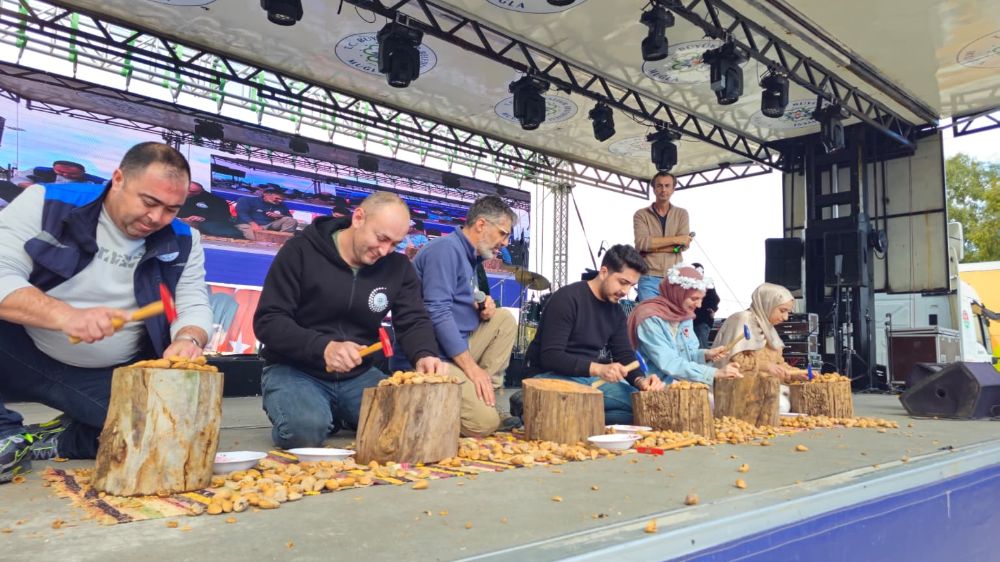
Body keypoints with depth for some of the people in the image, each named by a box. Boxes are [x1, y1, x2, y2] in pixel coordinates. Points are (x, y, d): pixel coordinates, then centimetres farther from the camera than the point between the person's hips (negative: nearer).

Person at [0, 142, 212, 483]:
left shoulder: (182, 242, -2)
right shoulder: (48, 204, -9)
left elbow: (194, 305, -6)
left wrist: (188, 340, -30)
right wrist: (64, 316, -36)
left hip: (115, 378, 2)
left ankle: (58, 442, 3)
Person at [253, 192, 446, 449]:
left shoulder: (398, 266, 1)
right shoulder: (300, 251, -11)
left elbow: (414, 321, -3)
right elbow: (267, 321, -14)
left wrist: (425, 355, -27)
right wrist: (323, 348, -30)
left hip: (358, 375, 4)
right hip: (293, 370, -3)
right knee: (305, 430, -34)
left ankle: (338, 416, 11)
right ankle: (325, 416, 5)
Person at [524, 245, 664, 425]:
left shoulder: (616, 312, 8)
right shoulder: (566, 299, -16)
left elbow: (625, 355, 6)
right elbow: (550, 356, -23)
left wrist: (640, 380, -16)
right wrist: (597, 369, -34)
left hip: (593, 378, 8)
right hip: (554, 376, -8)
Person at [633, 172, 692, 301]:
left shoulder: (681, 214, 12)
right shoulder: (641, 215, 5)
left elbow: (684, 245, -3)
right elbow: (641, 243, -12)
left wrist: (652, 245, -9)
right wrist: (676, 239, -9)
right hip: (649, 278, -2)